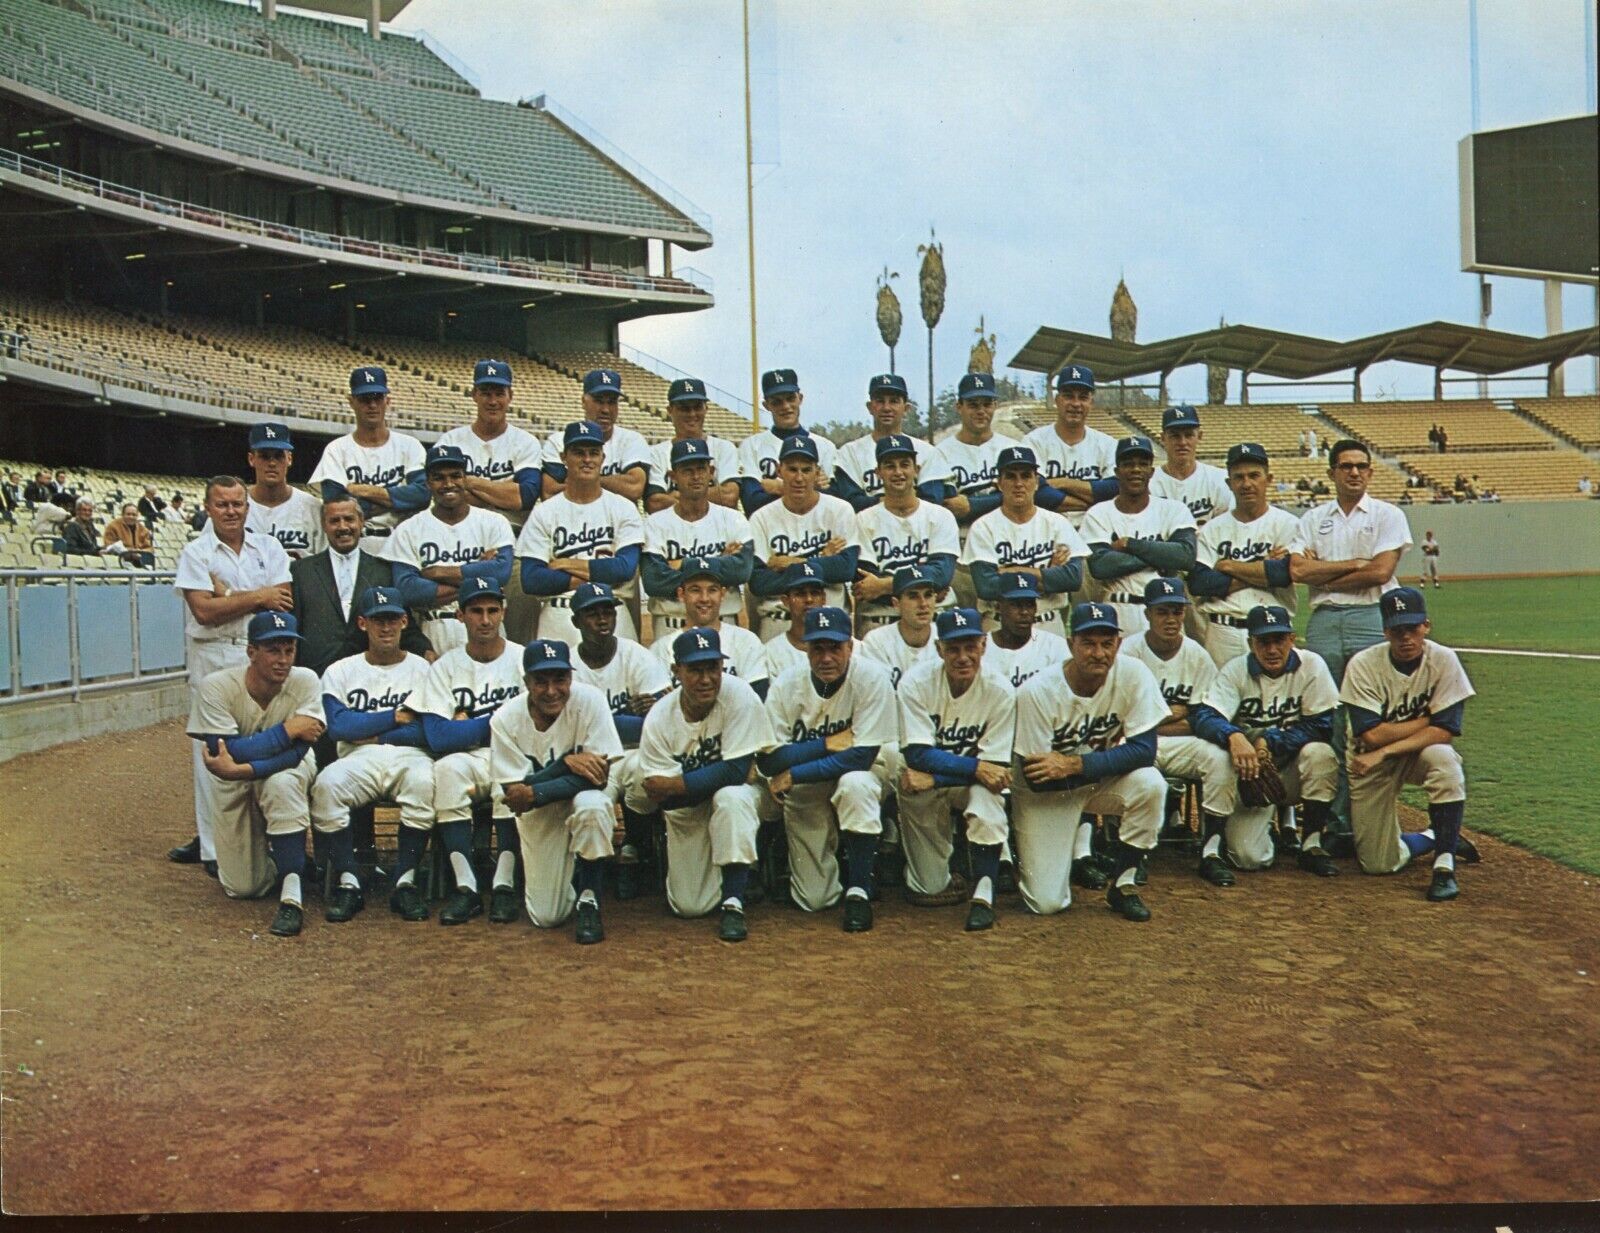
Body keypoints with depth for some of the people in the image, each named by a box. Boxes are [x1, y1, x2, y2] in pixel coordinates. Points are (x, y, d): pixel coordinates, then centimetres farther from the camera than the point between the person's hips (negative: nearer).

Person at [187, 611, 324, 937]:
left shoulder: (304, 681, -25)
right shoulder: (216, 687, -25)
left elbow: (295, 753, -31)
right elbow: (230, 751, -31)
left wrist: (242, 769, -43)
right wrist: (288, 729, -31)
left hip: (290, 772, -1)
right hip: (233, 787, 2)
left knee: (281, 783, -40)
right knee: (243, 888, 0)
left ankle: (292, 896, -32)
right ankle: (276, 855, 37)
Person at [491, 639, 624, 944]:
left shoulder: (589, 700, -22)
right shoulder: (505, 720, -18)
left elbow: (598, 776, -23)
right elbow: (513, 792, -19)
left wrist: (533, 794, -29)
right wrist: (565, 763, -32)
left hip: (581, 797, -1)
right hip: (537, 815, 1)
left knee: (592, 807, -39)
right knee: (547, 917, -4)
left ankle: (589, 901, -16)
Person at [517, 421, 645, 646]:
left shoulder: (623, 508, 7)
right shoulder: (544, 513, 6)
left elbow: (626, 567, -8)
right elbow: (530, 580, -5)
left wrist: (567, 564, -5)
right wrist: (599, 573, -8)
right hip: (558, 620, 0)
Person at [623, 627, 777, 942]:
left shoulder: (738, 695, -24)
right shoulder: (658, 718, -16)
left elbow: (736, 772, -27)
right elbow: (655, 789, -15)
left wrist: (674, 784, -23)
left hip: (736, 794, -2)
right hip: (685, 810, 3)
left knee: (731, 798, -39)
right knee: (689, 907, -3)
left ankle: (733, 902, -24)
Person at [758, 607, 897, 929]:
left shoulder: (871, 678, -21)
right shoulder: (786, 685, -13)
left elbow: (862, 757, -25)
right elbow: (767, 760, -17)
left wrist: (792, 775, -23)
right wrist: (828, 744, -25)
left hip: (865, 774, -2)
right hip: (804, 793, 2)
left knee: (855, 784, -39)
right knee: (814, 900, 0)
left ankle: (858, 890, -21)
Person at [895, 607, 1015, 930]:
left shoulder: (1000, 692, -16)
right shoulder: (916, 683, -17)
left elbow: (996, 766, -17)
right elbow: (917, 754, -22)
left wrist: (934, 777, -28)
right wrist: (975, 767, -34)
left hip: (971, 783, 1)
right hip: (927, 781, -1)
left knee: (986, 792, -35)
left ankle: (983, 892, -26)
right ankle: (936, 879, 14)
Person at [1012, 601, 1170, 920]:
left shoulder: (1133, 675, -19)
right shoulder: (1036, 692, -25)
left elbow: (1144, 750, -22)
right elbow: (1035, 778, -21)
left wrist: (1075, 764, -29)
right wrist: (1108, 763, -23)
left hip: (1101, 784, 2)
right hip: (1046, 794, -2)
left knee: (1150, 784, -30)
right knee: (1047, 903, -11)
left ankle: (1123, 884, -8)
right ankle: (1078, 837, 23)